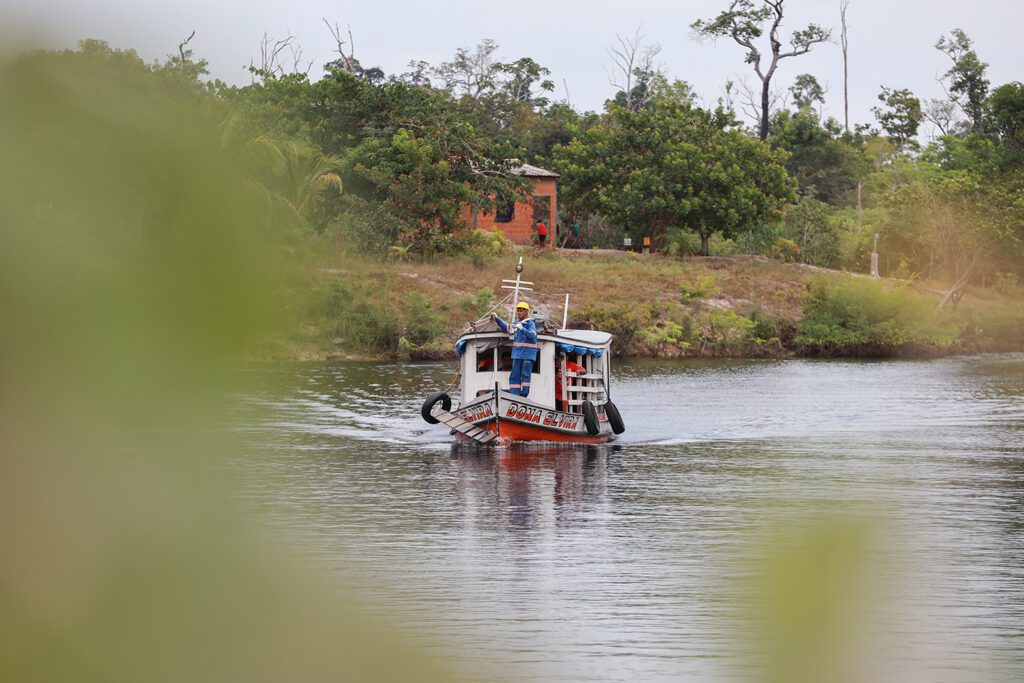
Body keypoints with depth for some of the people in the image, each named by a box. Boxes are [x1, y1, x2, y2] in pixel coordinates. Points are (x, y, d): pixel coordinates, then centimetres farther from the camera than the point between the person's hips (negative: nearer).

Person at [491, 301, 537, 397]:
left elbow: (532, 335, -23)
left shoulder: (530, 324, -7)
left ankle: (524, 394, -5)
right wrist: (497, 319, 16)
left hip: (528, 354, -7)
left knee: (525, 374, -7)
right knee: (515, 375, 4)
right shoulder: (517, 323, 12)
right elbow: (506, 327, 27)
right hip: (517, 353, 7)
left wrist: (522, 329, -36)